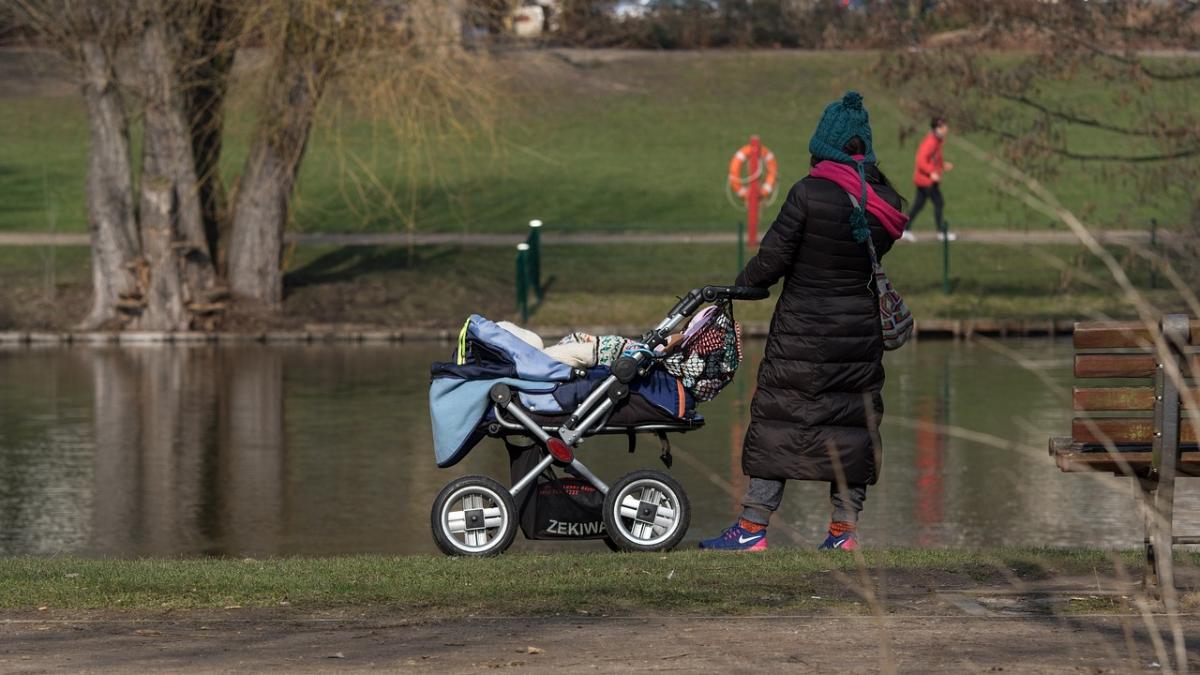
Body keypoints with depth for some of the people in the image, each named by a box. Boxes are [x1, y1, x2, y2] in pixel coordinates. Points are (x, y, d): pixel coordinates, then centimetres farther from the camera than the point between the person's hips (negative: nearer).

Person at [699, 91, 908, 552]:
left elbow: (773, 258, -11)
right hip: (860, 332, 4)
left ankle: (752, 529, 2)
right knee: (852, 422, 11)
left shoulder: (809, 194, -15)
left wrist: (741, 285, 6)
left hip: (802, 331, -4)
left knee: (778, 421, 1)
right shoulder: (885, 201, -1)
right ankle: (844, 528, 13)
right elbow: (878, 254, 7)